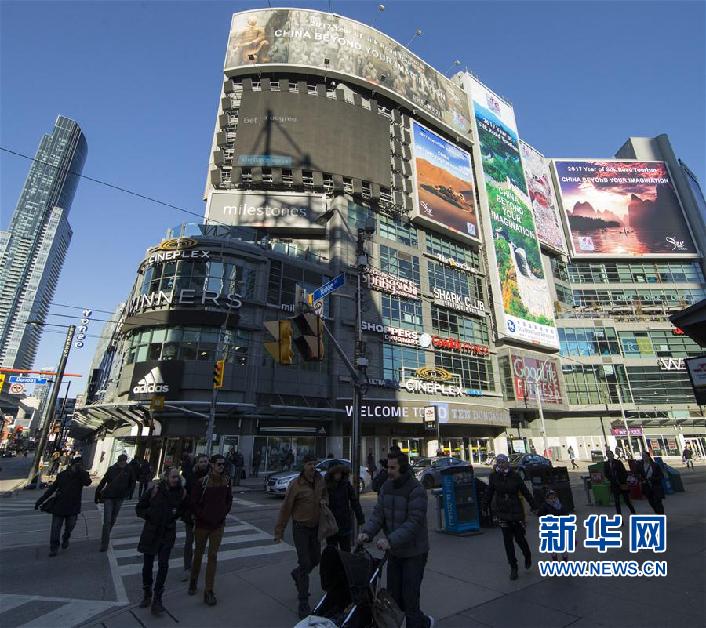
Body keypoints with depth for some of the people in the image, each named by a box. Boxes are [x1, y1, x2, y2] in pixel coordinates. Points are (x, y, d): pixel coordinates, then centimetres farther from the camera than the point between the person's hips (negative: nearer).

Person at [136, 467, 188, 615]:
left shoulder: (181, 492, -7)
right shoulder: (154, 490, -12)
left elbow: (183, 508, 11)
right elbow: (139, 508, 0)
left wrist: (176, 514, -6)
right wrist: (149, 515, -12)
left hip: (168, 533, 0)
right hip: (150, 532, 0)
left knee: (163, 565, -6)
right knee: (148, 564, 13)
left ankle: (157, 599, 8)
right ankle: (147, 595, 35)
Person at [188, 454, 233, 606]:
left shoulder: (227, 481, -6)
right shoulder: (202, 482, -17)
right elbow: (194, 503, -11)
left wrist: (224, 513, -1)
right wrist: (201, 517, -12)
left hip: (218, 525, 2)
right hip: (202, 524, -2)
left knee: (213, 556, 4)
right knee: (198, 554, 18)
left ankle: (208, 591, 15)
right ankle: (193, 580, 43)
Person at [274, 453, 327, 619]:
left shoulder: (320, 480, -3)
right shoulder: (296, 484, -19)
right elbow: (286, 508, -15)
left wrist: (323, 500, -3)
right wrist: (279, 531, -12)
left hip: (315, 526, 6)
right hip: (300, 527, -5)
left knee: (316, 559, 16)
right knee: (305, 563, -2)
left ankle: (297, 574, 46)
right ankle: (303, 602, 15)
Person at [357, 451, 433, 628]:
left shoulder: (416, 490, -21)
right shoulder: (386, 487, 0)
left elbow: (414, 522, -27)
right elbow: (378, 513, -2)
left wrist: (391, 540, -35)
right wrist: (367, 532, -19)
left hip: (414, 552, -7)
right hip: (394, 551, 7)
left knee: (409, 597, -2)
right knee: (393, 595, 17)